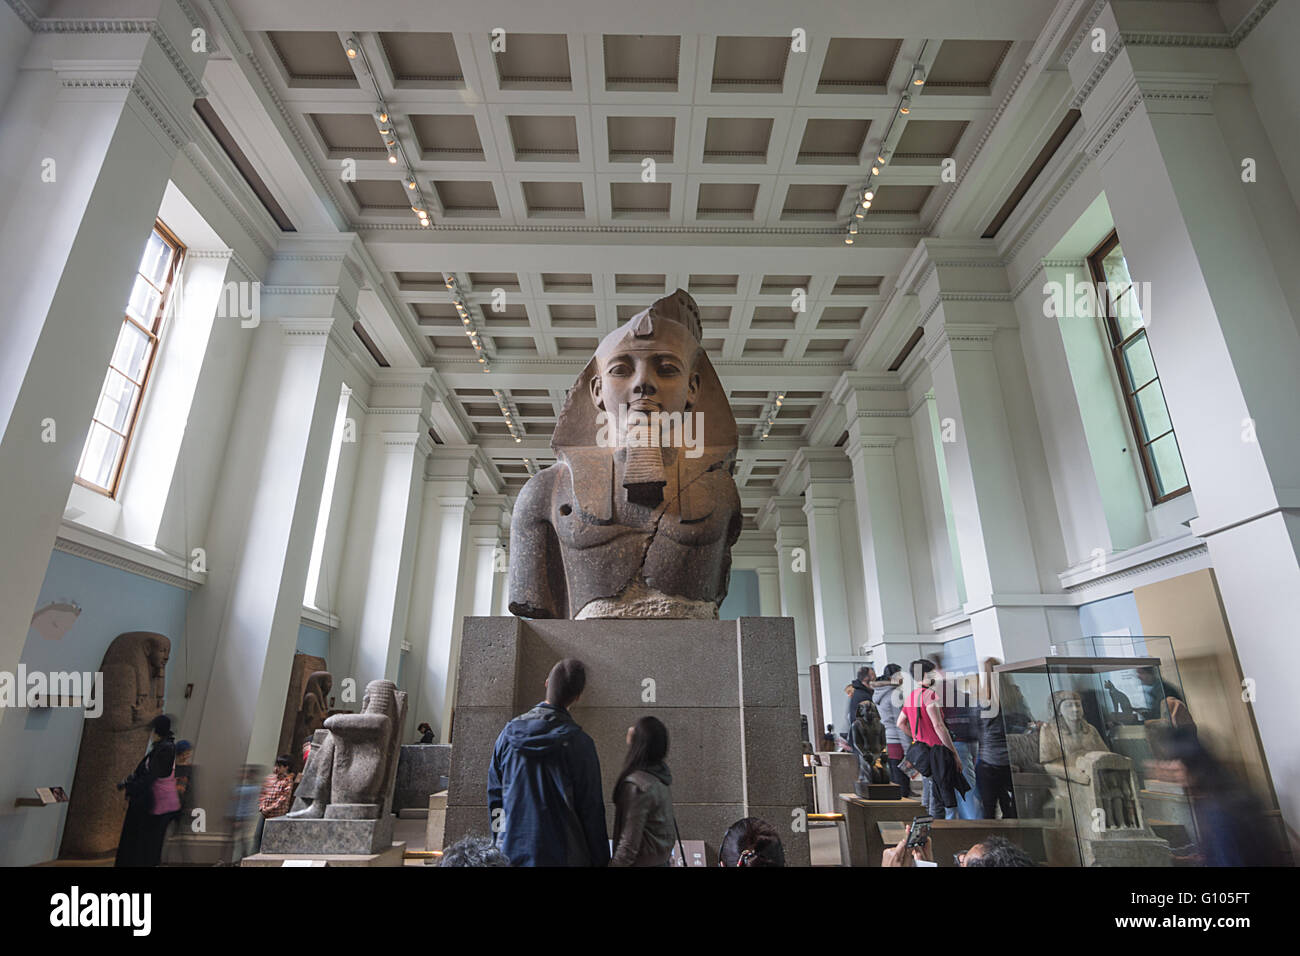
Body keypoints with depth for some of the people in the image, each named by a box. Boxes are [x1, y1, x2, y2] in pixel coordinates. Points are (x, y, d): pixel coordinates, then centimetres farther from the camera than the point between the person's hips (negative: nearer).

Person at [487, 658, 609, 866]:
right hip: (561, 855, -4)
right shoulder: (579, 742, -15)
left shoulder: (509, 732, -2)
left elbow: (494, 798, 7)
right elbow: (591, 811, -10)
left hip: (512, 851, 4)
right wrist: (600, 860, 1)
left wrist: (499, 846, 18)